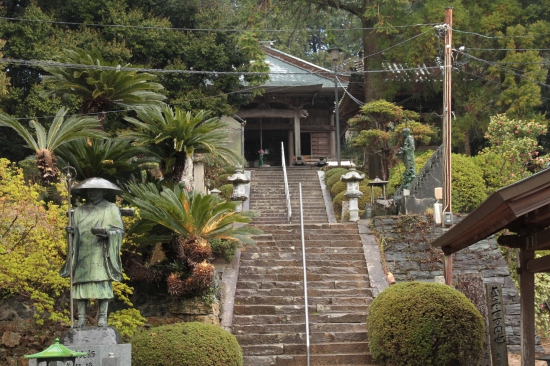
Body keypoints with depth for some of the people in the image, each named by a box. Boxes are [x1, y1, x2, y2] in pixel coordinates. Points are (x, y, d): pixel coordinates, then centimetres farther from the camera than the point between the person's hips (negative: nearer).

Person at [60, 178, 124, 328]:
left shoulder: (111, 209, 8)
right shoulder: (79, 211, 18)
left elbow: (119, 230, 1)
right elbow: (75, 231, 16)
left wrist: (104, 231, -17)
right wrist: (71, 230, -8)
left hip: (101, 255, -3)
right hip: (83, 255, 3)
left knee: (103, 284, -9)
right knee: (80, 284, -4)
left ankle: (103, 318, -7)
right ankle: (81, 318, -3)